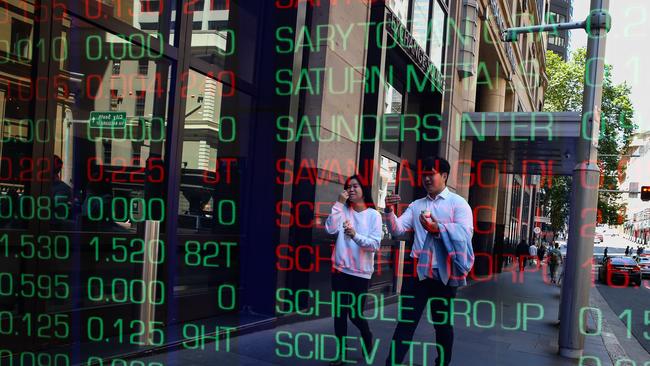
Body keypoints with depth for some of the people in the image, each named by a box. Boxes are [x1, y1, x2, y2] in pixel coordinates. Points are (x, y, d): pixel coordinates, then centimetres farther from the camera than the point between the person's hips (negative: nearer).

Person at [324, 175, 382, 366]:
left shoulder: (374, 215, -3)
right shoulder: (343, 210, 2)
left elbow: (375, 243, -12)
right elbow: (330, 229, -13)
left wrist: (355, 235, -29)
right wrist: (339, 203, -15)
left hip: (361, 272, -2)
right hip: (340, 269, 2)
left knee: (355, 314, 5)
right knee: (340, 313, 4)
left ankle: (367, 337, 37)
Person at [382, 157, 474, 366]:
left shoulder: (458, 203, -1)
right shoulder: (416, 205, 12)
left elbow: (465, 233, -16)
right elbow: (397, 229, 0)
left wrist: (438, 229, -31)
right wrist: (389, 211, -19)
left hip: (444, 272, -2)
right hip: (418, 270, 3)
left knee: (442, 323, 13)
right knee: (406, 321, 0)